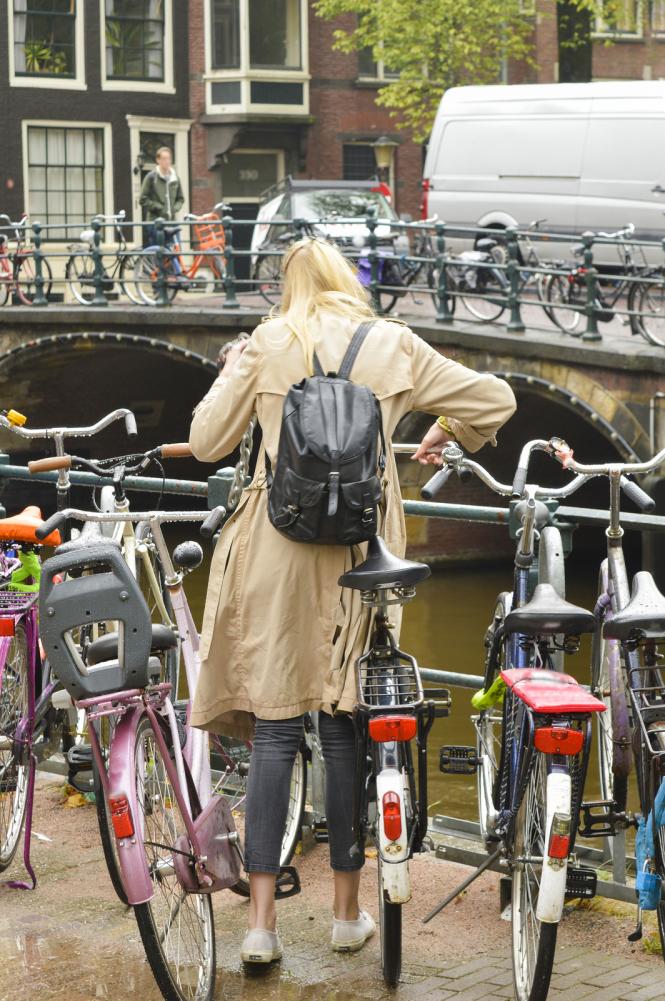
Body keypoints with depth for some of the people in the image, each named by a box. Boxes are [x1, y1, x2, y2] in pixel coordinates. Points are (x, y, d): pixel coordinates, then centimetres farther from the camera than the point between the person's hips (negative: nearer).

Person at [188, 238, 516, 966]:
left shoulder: (266, 345, 2)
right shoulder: (392, 345, 6)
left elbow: (206, 441, 1)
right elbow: (495, 400, 8)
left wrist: (232, 373, 17)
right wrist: (444, 436, 26)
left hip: (278, 551, -1)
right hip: (359, 552, 1)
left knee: (274, 730, 2)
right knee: (345, 728, 10)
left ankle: (261, 922, -1)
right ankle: (347, 913, 18)